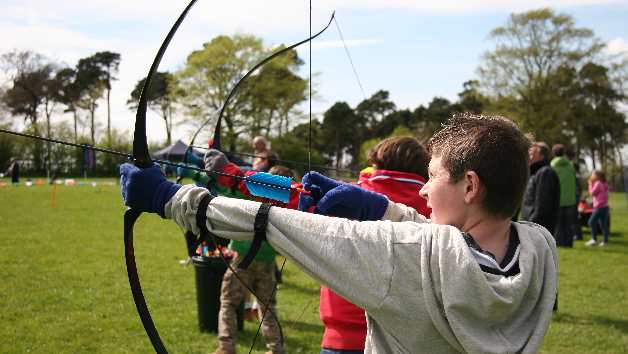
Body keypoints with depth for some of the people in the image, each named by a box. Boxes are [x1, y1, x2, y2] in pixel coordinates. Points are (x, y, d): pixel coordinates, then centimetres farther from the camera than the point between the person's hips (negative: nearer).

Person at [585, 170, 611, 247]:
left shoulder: (598, 183, -12)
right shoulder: (605, 185, 16)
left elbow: (592, 193, -14)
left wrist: (591, 184, -1)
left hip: (600, 207, -9)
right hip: (605, 206, 10)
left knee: (592, 222, -7)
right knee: (603, 224, 9)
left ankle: (594, 240, -8)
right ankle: (605, 241, 8)